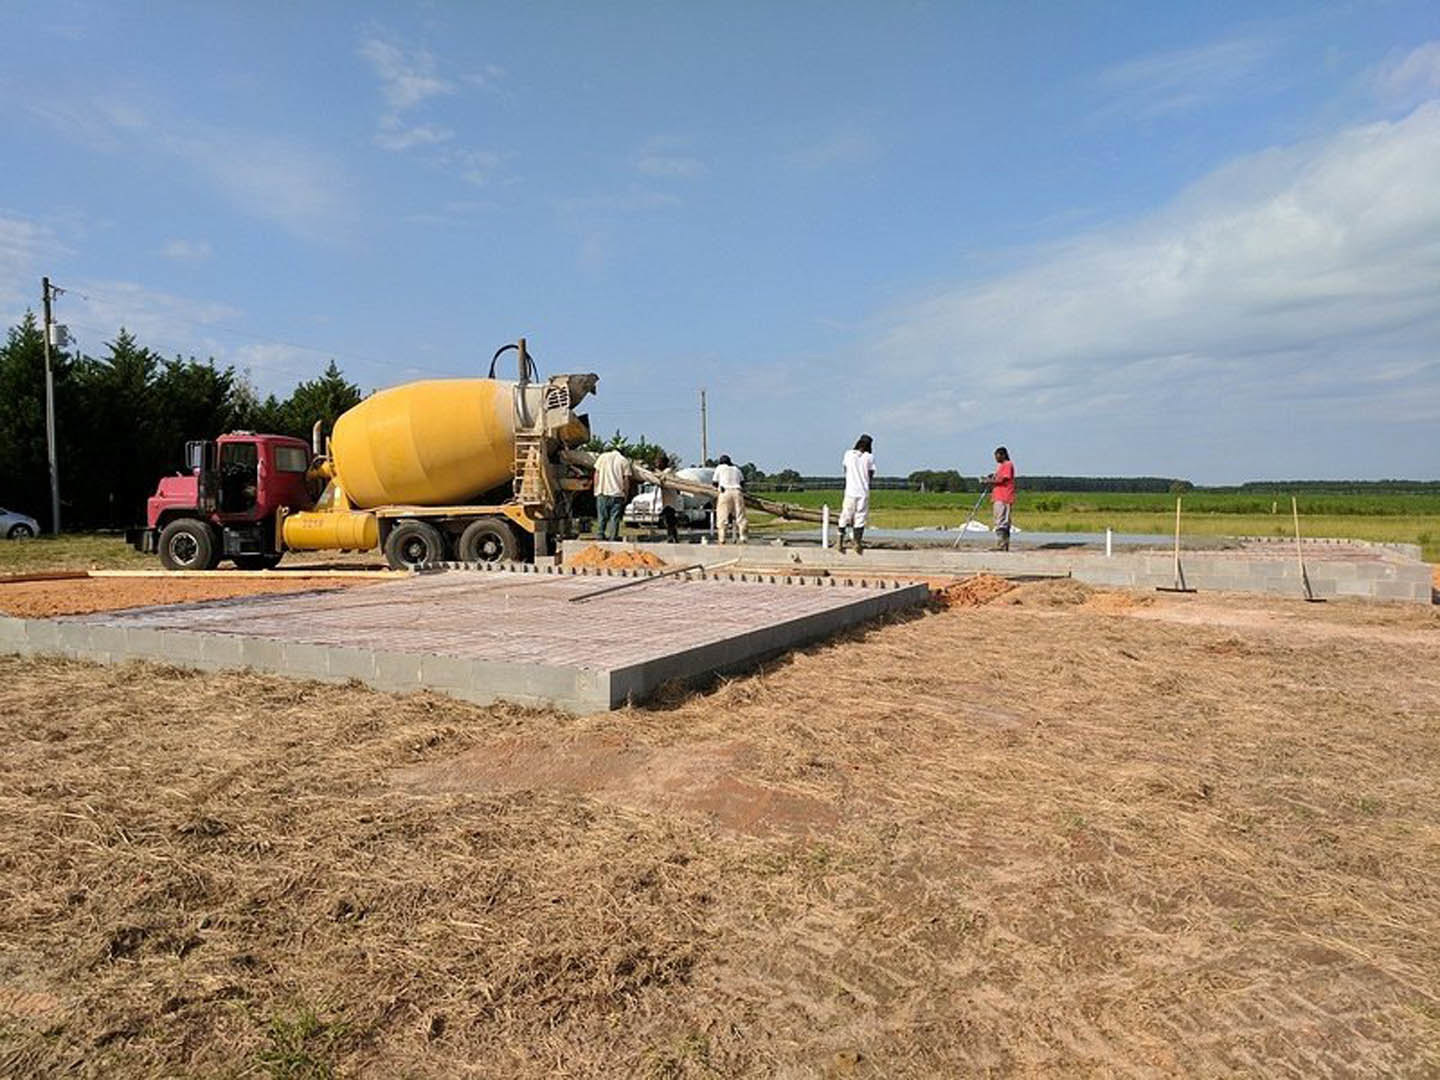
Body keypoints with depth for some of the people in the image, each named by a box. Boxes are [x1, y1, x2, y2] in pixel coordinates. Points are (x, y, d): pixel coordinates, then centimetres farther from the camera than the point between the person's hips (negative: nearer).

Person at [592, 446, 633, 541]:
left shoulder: (602, 457, 10)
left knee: (602, 516, 9)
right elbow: (626, 479, 1)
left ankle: (600, 536, 9)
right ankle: (613, 538, -4)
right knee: (615, 517, 0)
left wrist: (596, 489, 12)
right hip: (617, 493, -2)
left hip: (602, 491, 2)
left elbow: (597, 474, 7)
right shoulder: (624, 461, 5)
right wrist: (626, 494, 7)